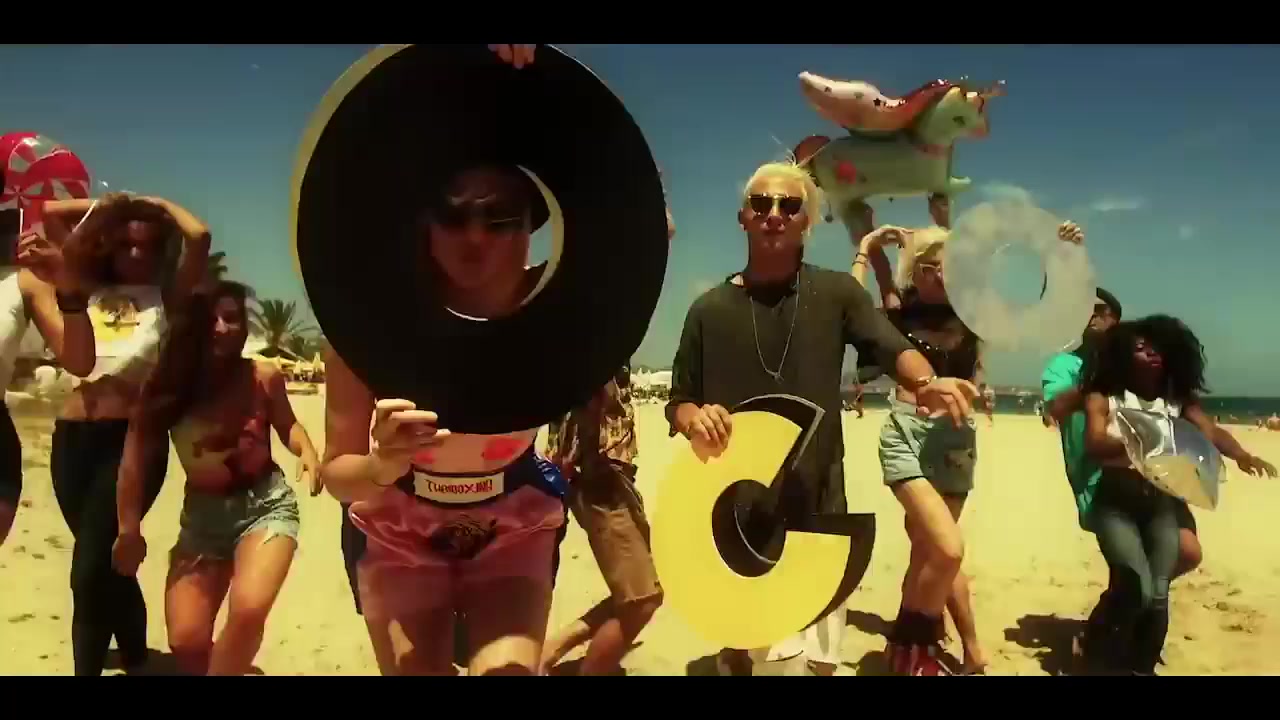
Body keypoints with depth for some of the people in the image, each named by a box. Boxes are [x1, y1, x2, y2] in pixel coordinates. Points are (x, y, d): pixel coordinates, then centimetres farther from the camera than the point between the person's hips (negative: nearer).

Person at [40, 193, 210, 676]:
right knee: (106, 563, 15)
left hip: (132, 436, -4)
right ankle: (135, 658, 35)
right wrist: (109, 207, 23)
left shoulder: (166, 297, 9)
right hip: (73, 435, 5)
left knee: (90, 569, -12)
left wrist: (161, 206, 11)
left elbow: (199, 236, -5)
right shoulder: (90, 291, 18)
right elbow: (50, 213, 18)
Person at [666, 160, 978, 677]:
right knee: (737, 649, 15)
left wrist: (927, 383, -35)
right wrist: (694, 419, -19)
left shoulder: (836, 293, 0)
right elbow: (678, 403, 4)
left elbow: (893, 349, -13)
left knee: (819, 657, 12)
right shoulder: (710, 308, 1)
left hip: (816, 508, 0)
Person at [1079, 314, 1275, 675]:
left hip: (1162, 505, 3)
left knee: (1158, 595, -9)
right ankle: (1106, 657, 11)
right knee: (1139, 589, -17)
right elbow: (1094, 446, -15)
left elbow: (1212, 432, -3)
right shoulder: (1103, 398, -1)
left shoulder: (1178, 402, 9)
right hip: (1115, 503, -3)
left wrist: (1241, 455, -24)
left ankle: (1143, 667, 14)